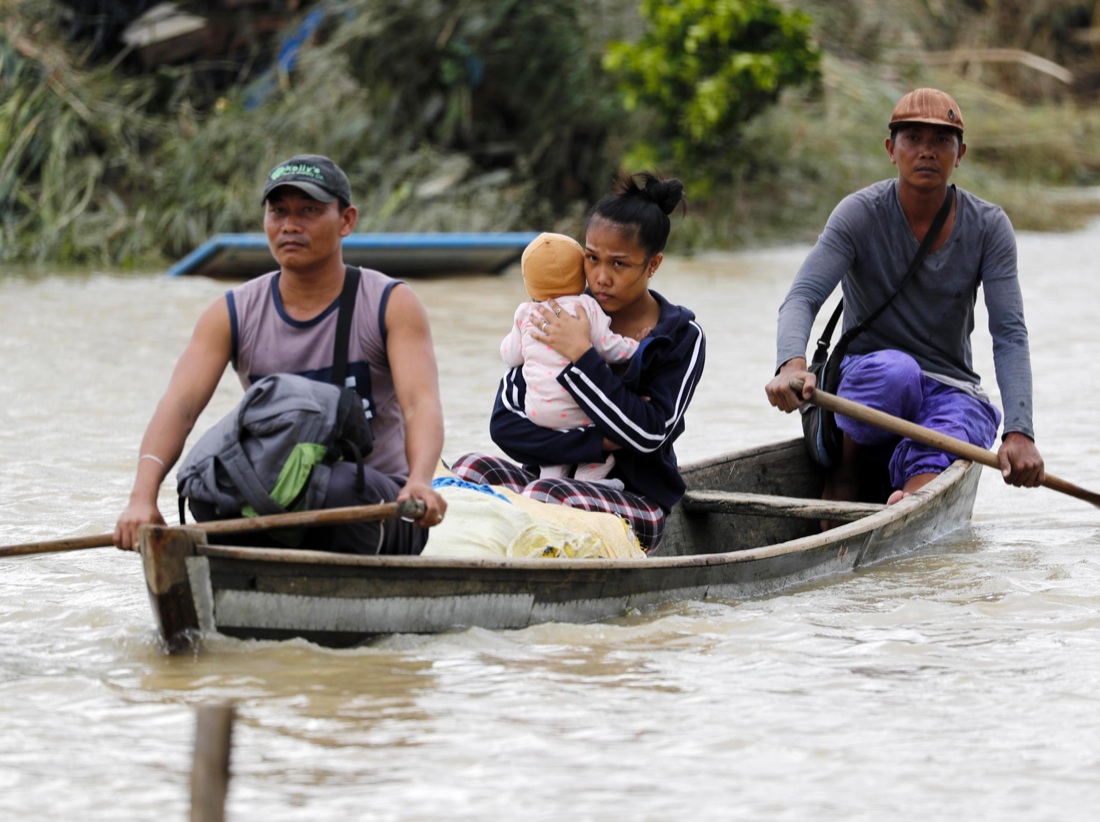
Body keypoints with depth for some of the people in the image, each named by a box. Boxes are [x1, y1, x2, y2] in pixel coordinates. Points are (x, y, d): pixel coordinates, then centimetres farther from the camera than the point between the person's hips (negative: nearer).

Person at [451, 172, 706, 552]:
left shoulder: (681, 337, 0)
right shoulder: (559, 320, 6)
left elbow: (648, 435, -15)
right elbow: (504, 423, -3)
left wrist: (580, 356, -17)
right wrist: (600, 442, -14)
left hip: (637, 503, -3)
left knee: (546, 495, -36)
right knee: (470, 468, -27)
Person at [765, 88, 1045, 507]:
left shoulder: (988, 226, -3)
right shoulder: (861, 213, -9)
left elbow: (1010, 335, -10)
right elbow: (802, 298, -21)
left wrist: (1019, 432, -26)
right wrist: (791, 364, -45)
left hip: (951, 393, 1)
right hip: (865, 390, -1)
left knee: (932, 454, -32)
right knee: (894, 367, -35)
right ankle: (847, 472, -13)